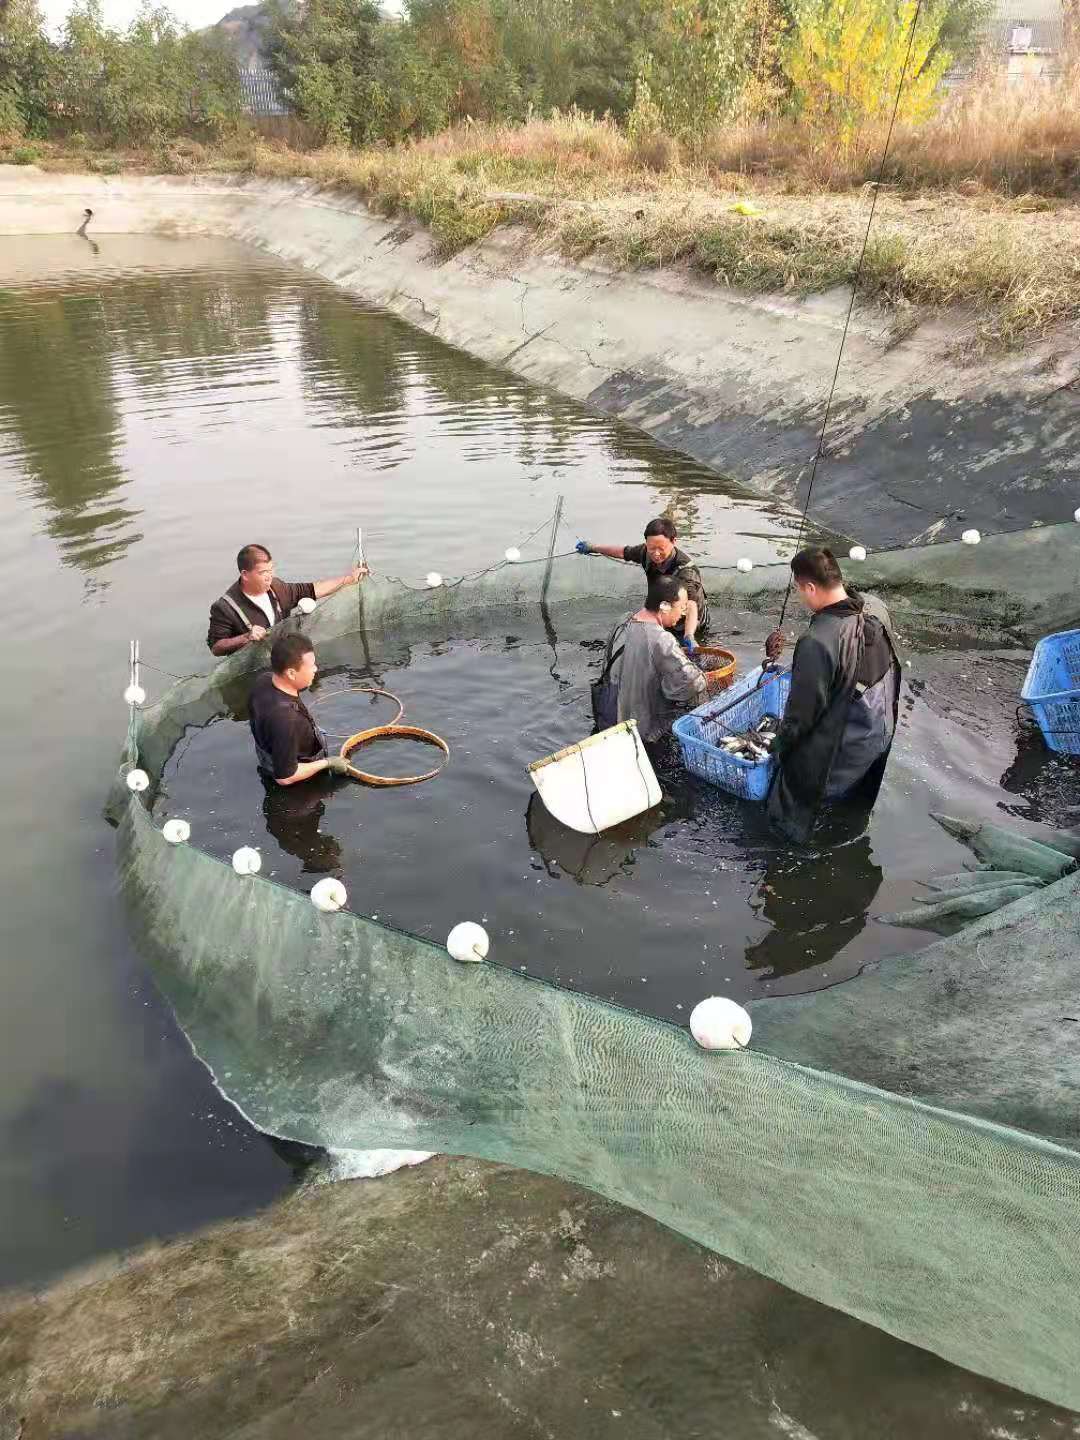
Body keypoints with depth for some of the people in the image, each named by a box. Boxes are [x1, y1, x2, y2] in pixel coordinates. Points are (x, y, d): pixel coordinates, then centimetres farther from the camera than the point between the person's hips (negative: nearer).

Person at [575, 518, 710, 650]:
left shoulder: (686, 571, -36)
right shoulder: (647, 552, -15)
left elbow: (690, 605, -52)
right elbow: (624, 551, 7)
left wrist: (689, 637, -72)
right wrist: (593, 548, 23)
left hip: (688, 627, -6)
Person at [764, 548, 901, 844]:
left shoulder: (817, 643, -37)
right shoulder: (876, 608, -12)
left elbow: (803, 709, -25)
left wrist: (780, 745, -7)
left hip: (841, 750, -8)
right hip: (882, 732, 8)